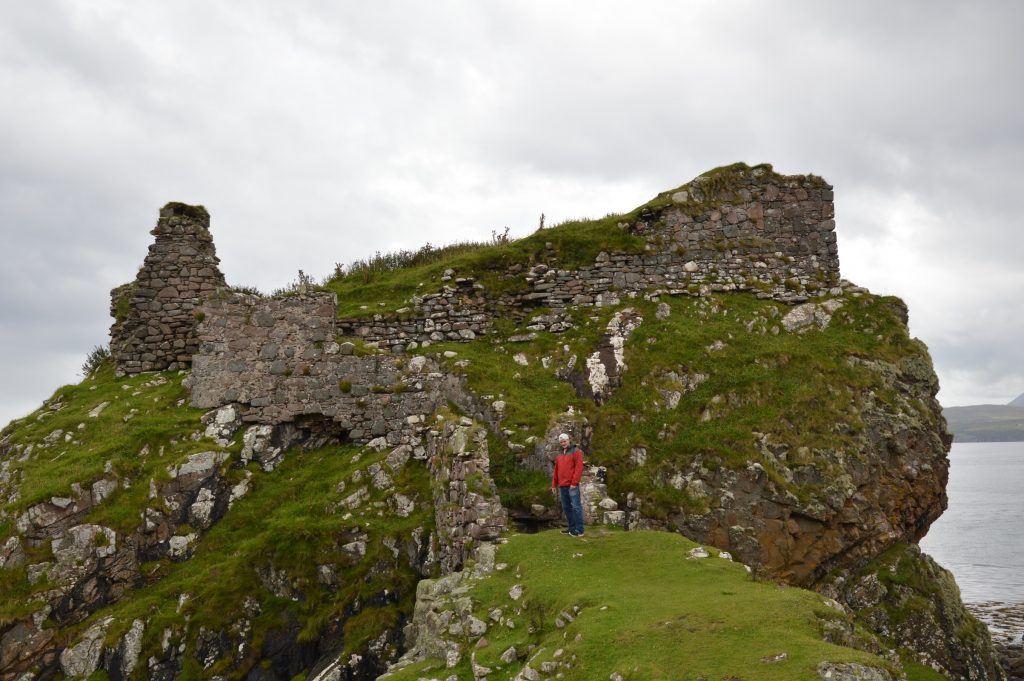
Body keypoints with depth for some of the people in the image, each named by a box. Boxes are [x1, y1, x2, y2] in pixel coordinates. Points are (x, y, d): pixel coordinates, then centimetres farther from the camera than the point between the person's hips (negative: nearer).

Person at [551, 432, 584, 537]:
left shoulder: (576, 451, -3)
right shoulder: (559, 455, 18)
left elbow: (579, 468, -11)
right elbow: (556, 471, 22)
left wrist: (574, 483, -16)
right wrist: (554, 485, 17)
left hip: (572, 485, -7)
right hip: (562, 486, 7)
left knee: (576, 507, -7)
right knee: (566, 507, 9)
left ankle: (579, 530, -5)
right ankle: (571, 528, 17)